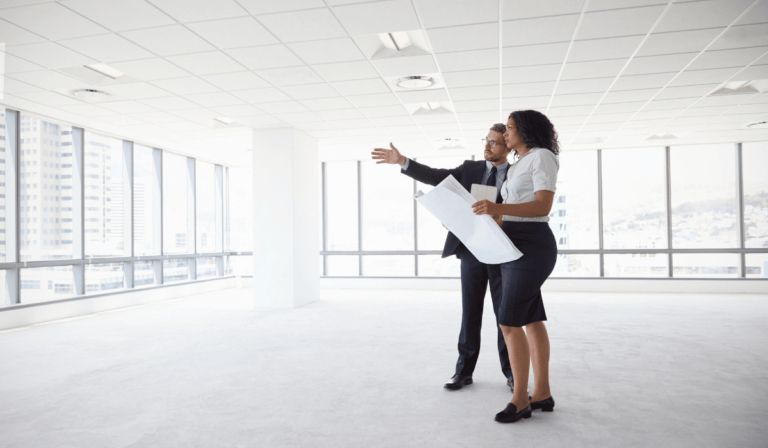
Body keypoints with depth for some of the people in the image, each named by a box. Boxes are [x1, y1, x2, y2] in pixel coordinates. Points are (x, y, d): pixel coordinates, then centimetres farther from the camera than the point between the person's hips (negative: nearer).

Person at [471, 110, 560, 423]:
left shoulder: (542, 156, -8)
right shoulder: (517, 167, 20)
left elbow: (543, 207, -20)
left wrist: (499, 208, -32)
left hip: (531, 247, -9)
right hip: (514, 246, 9)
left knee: (509, 323, -10)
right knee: (531, 321, 10)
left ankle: (520, 399, 2)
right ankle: (542, 393, 17)